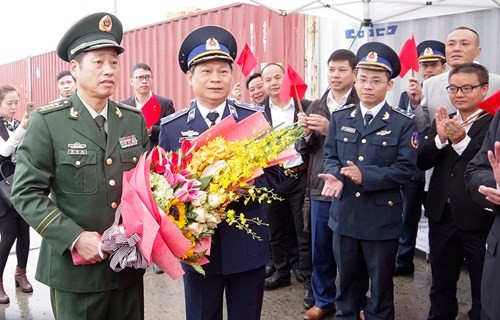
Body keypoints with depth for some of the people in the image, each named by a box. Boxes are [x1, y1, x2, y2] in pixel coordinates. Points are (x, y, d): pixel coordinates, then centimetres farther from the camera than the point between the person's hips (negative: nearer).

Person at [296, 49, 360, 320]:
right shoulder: (315, 107, 11)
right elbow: (304, 149, 12)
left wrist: (330, 130, -22)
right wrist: (306, 133, -9)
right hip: (320, 188, 4)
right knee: (320, 249, 14)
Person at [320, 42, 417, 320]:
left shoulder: (404, 123, -6)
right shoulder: (340, 117, 5)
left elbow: (405, 169, -12)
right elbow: (330, 156, 8)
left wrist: (365, 176, -25)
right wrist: (335, 175, -15)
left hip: (382, 217, -3)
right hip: (344, 214, 3)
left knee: (381, 283, 13)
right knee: (346, 279, 19)